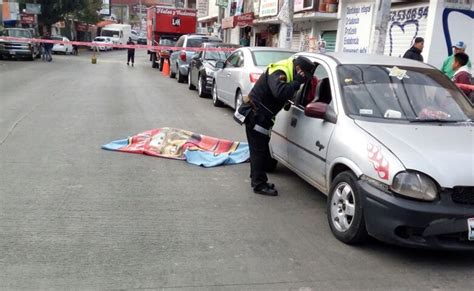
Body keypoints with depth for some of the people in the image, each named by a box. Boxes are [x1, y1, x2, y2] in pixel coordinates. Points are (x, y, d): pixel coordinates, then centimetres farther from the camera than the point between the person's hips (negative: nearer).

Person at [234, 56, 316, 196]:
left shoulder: (285, 72, 11)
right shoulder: (278, 73, -20)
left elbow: (285, 94, 16)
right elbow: (279, 92, -38)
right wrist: (297, 82, -28)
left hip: (259, 116, 10)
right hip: (255, 115, -10)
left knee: (258, 149, 17)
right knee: (259, 150, -6)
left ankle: (257, 180, 27)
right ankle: (259, 185, 0)